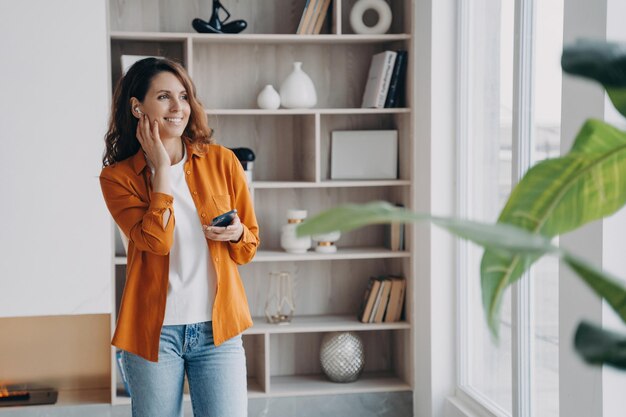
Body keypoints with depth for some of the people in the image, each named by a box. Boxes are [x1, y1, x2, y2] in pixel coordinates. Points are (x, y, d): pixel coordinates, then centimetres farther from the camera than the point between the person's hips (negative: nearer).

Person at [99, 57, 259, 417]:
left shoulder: (222, 162, 2)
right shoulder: (118, 177, -2)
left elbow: (249, 247, 11)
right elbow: (157, 241, -18)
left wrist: (236, 233, -12)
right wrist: (161, 168, -12)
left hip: (218, 326, 1)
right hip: (154, 330, -1)